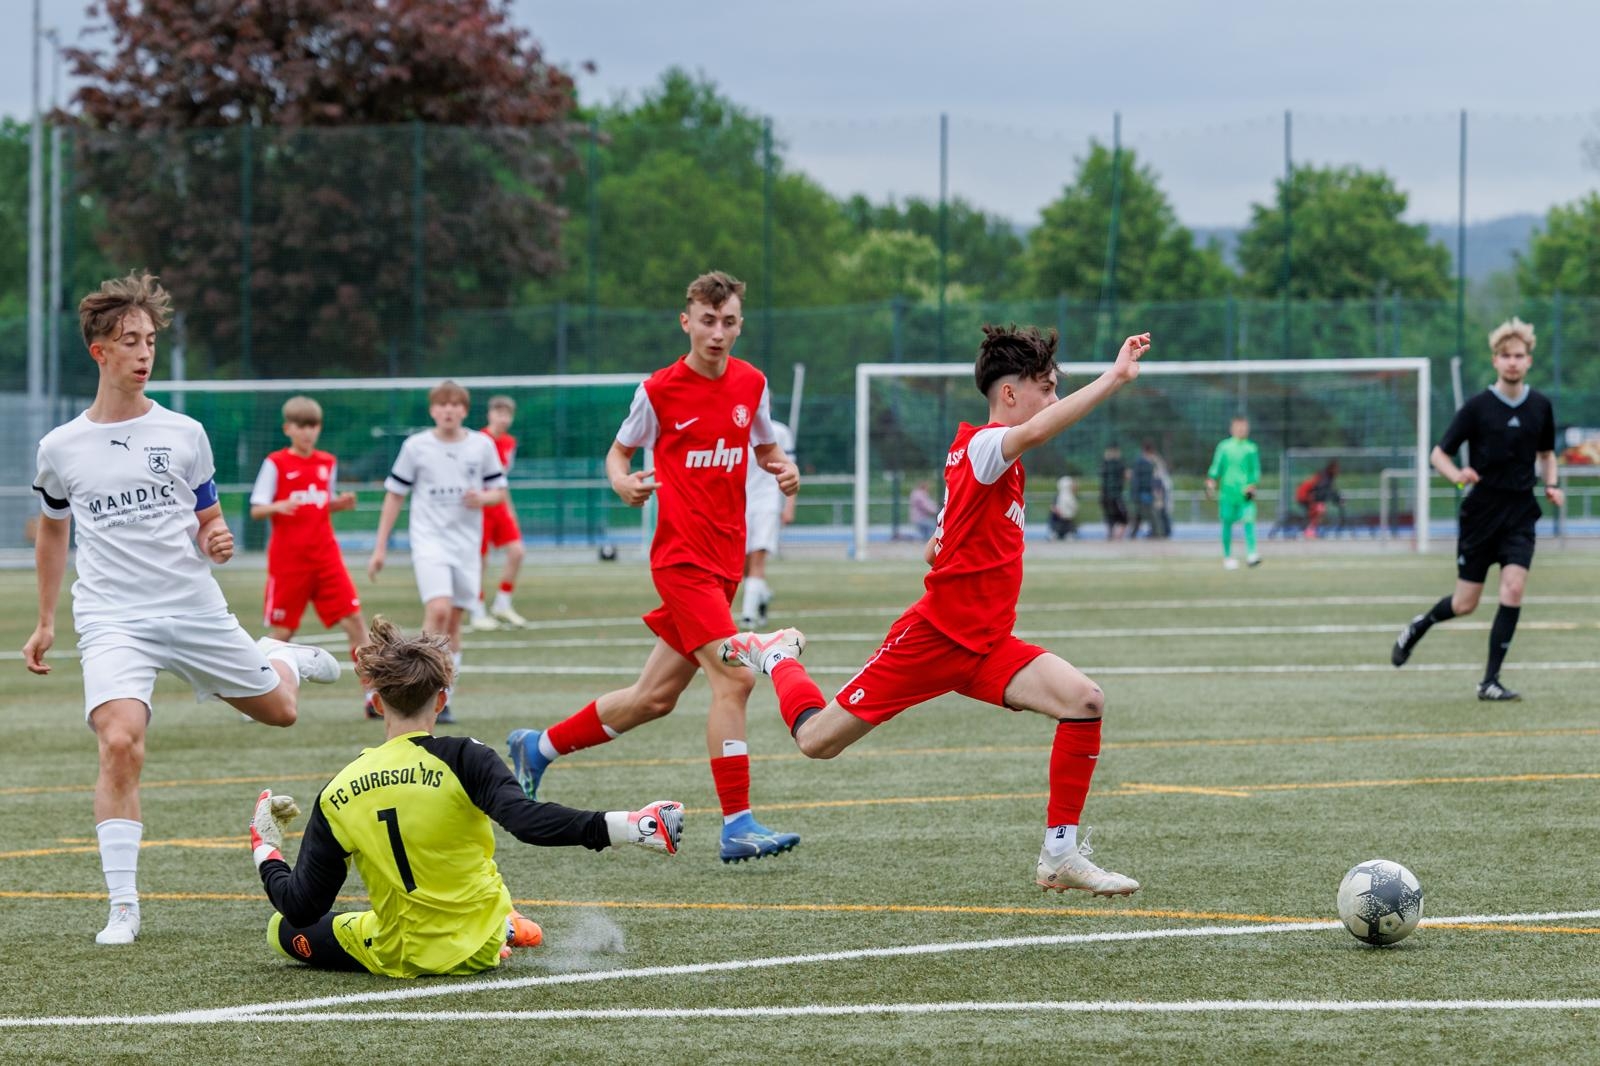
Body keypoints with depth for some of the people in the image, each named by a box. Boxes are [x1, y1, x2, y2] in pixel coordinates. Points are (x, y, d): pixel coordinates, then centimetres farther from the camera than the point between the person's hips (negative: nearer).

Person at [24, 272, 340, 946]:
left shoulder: (183, 434, 3)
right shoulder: (60, 448, 3)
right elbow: (52, 530, 20)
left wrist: (217, 540, -11)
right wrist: (45, 623, 21)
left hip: (196, 611, 2)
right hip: (112, 620, -2)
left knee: (279, 710, 13)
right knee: (121, 744, -24)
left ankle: (280, 659, 53)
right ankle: (123, 907, -17)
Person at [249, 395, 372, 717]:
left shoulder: (328, 463, 10)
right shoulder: (276, 463, -4)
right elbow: (256, 509, -5)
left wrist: (341, 503, -1)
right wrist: (278, 506, -26)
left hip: (326, 557, 4)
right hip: (288, 560, -4)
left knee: (353, 618, -7)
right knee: (282, 631, 1)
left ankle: (372, 693, -4)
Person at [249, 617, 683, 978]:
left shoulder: (336, 797, -10)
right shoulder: (463, 760, -17)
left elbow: (302, 907, -6)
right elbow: (527, 821, -32)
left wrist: (266, 853, 14)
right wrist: (625, 826, -35)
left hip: (399, 958, -4)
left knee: (284, 928, 23)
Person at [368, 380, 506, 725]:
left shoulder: (482, 446, 3)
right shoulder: (415, 447, 0)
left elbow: (499, 491, 12)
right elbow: (394, 495, 6)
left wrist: (483, 498, -13)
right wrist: (381, 547, 3)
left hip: (467, 543, 3)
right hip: (429, 540, -3)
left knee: (453, 622, 5)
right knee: (438, 610, -21)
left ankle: (442, 699, 13)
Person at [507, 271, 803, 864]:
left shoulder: (751, 383, 8)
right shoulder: (660, 391, -5)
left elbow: (766, 447, 23)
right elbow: (619, 451, 8)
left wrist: (785, 471, 0)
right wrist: (623, 483, -15)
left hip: (725, 560, 6)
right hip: (682, 555, -6)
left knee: (654, 697, 11)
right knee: (734, 677, -20)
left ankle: (539, 747, 31)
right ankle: (737, 826, -19)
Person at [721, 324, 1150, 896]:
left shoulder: (976, 453, 13)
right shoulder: (983, 445, -15)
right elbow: (1033, 431, -40)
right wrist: (1113, 379, -46)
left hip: (986, 645, 8)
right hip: (935, 635, -8)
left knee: (1084, 701, -16)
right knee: (816, 739, 2)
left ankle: (1060, 854, -9)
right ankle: (777, 656, 35)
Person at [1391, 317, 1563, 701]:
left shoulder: (1541, 406, 4)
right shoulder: (1478, 407, -7)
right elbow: (1439, 453, -3)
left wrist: (1552, 484, 1)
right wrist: (1457, 475, -24)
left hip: (1520, 514, 2)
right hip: (1481, 511, -2)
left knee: (1513, 588, -17)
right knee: (1464, 604, 3)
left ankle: (1490, 681, -8)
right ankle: (1418, 626, 36)